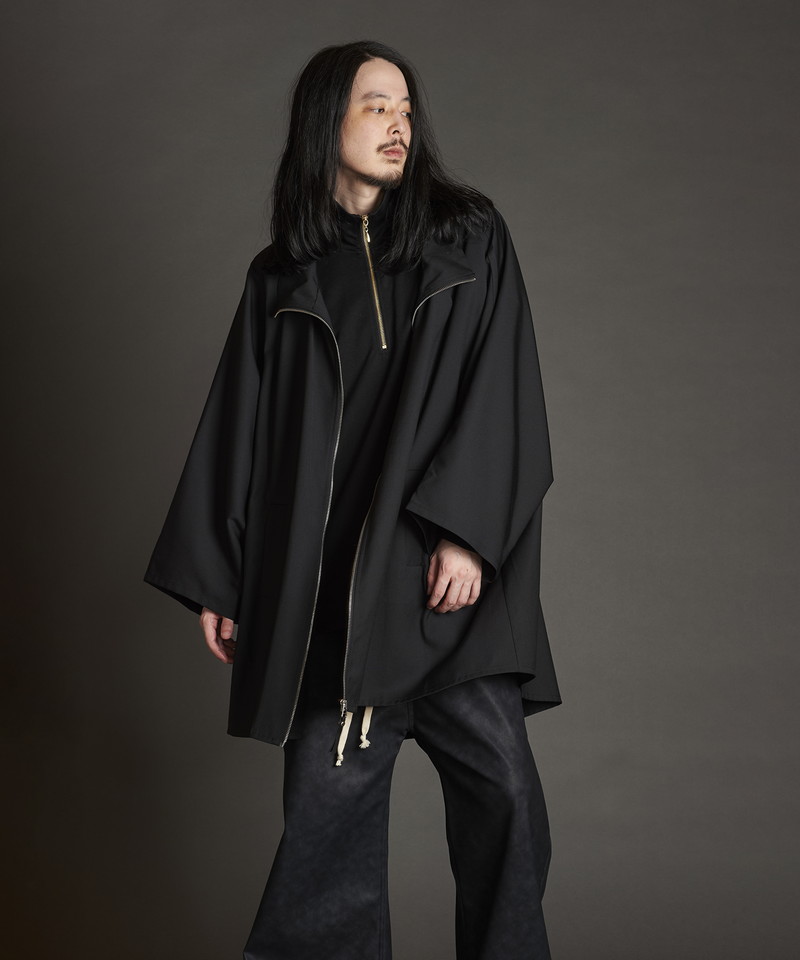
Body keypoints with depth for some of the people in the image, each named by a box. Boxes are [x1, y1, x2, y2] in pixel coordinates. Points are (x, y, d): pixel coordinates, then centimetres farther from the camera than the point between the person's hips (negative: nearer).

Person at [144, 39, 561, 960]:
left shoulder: (469, 237, 10)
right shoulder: (281, 278, 13)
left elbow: (503, 393, 0)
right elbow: (238, 429, 13)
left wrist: (467, 530, -12)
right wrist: (216, 582, 8)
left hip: (449, 569, -1)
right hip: (330, 583, 1)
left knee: (499, 790, -3)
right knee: (330, 798, -1)